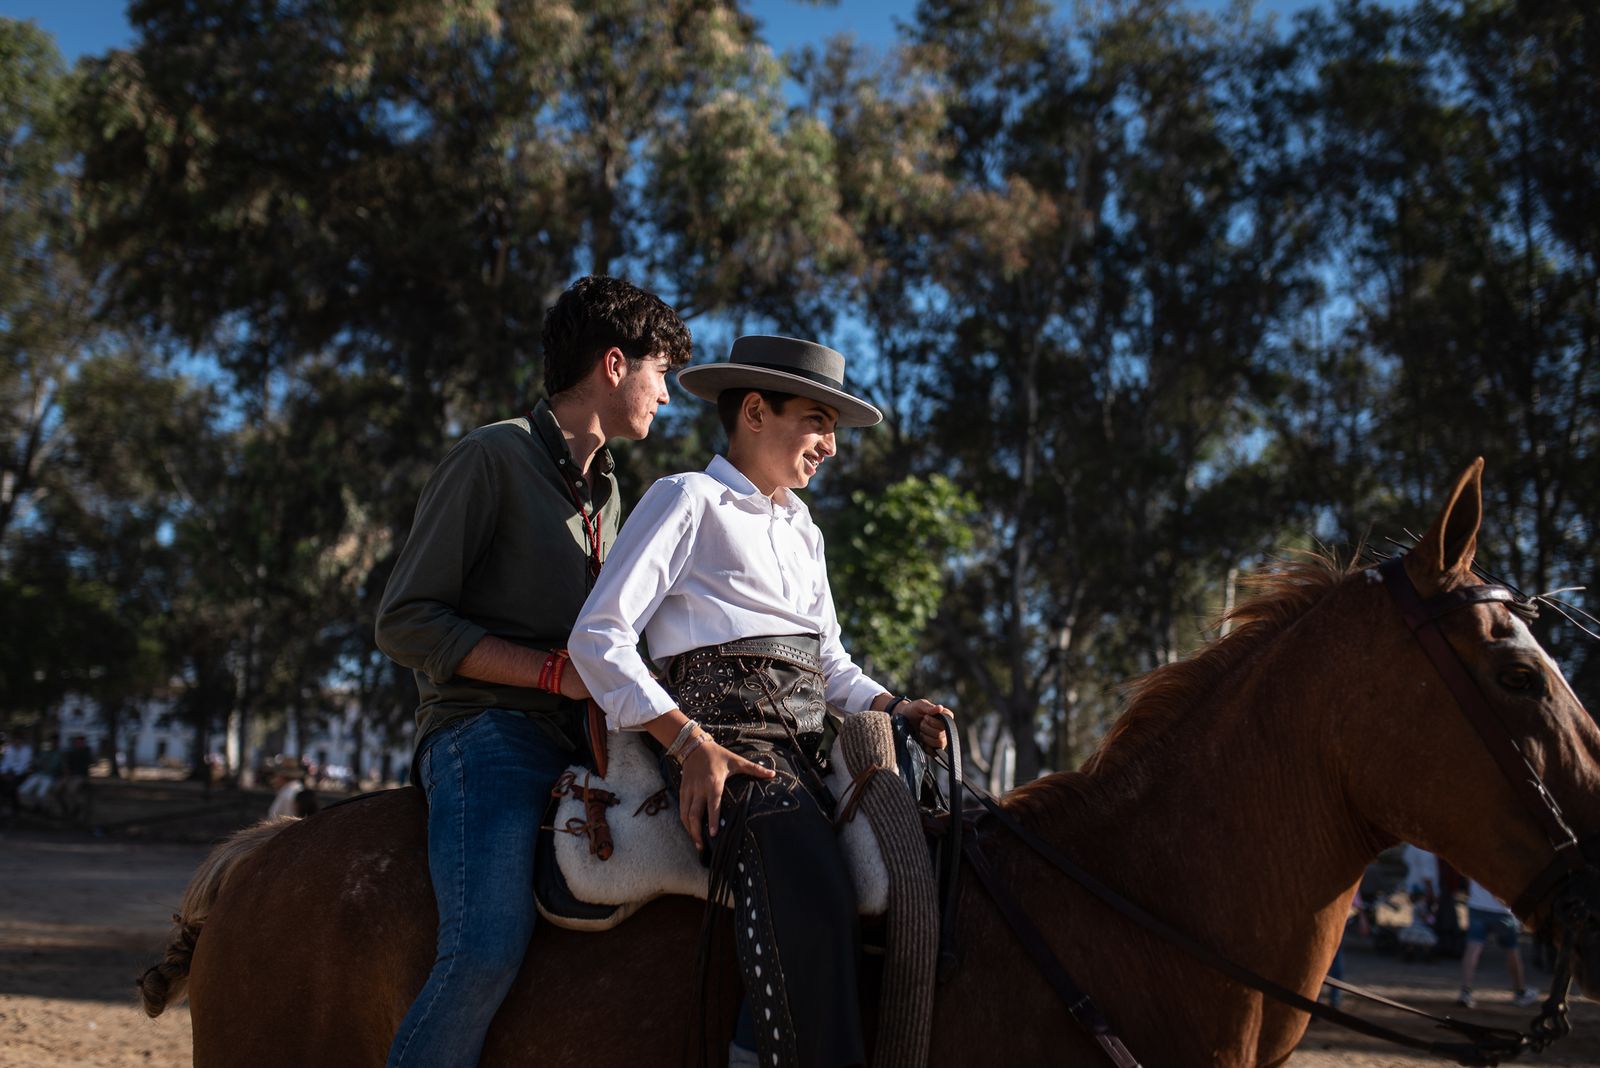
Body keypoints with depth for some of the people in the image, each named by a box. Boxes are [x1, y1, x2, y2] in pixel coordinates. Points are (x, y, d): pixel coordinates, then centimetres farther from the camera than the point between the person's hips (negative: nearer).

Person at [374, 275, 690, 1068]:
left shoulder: (605, 493, 24)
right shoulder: (493, 458, -2)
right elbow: (405, 622, -8)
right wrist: (555, 670, -15)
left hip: (575, 747, 8)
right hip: (487, 735, -8)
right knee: (490, 945, -29)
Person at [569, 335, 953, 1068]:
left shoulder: (803, 530, 27)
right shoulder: (689, 500, 3)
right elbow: (598, 636, -6)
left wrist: (892, 707, 6)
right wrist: (689, 743, -17)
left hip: (812, 742, 8)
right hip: (725, 741, -8)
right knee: (812, 904, -32)